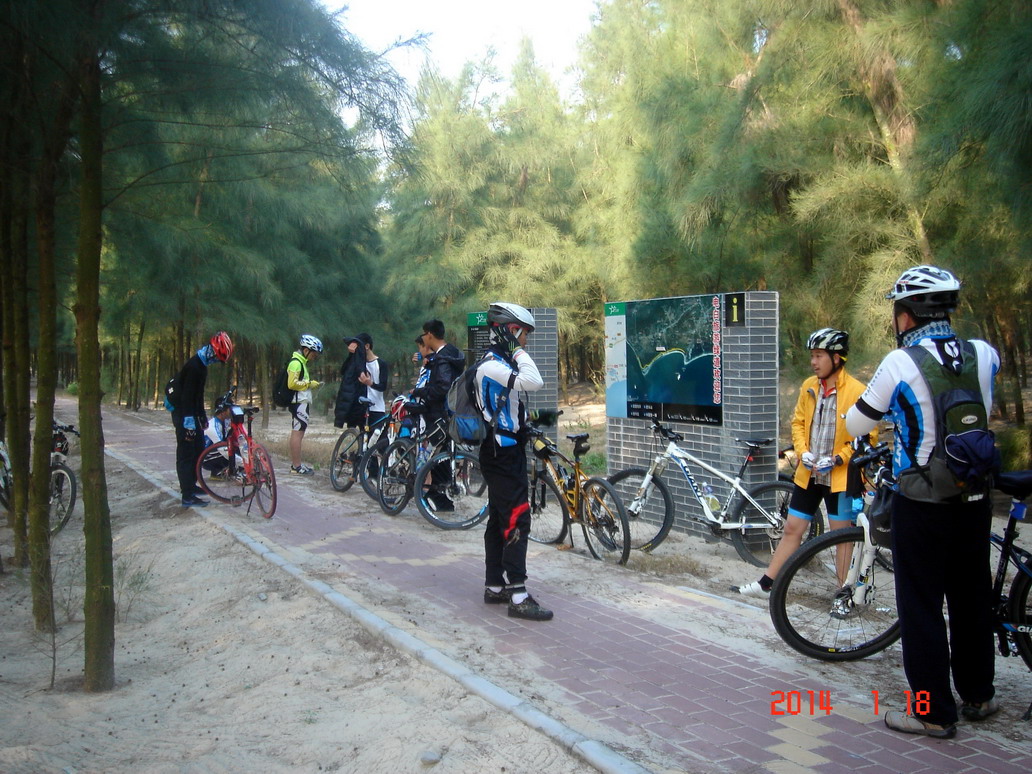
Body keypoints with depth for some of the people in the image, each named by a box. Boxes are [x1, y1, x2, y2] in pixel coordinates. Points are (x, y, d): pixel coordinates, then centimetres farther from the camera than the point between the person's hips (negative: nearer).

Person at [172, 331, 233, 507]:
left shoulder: (201, 364, 9)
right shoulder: (193, 366, -22)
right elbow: (186, 397, -26)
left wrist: (203, 416, 23)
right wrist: (188, 422, -28)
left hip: (192, 414, 10)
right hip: (183, 414, -10)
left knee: (199, 450, 16)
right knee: (186, 453, -9)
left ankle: (190, 485, 29)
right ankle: (188, 497, -8)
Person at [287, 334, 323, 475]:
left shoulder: (300, 362, 20)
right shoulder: (296, 363, -13)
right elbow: (292, 384, -21)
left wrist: (311, 384, 11)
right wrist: (309, 383, -15)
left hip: (301, 402, 11)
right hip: (299, 402, -11)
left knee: (297, 433, 13)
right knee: (297, 432, -10)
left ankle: (296, 464, 19)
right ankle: (297, 466, -10)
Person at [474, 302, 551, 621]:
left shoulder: (500, 363, 17)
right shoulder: (491, 365, -16)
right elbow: (534, 382, -31)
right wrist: (519, 352, -16)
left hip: (505, 452, 11)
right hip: (502, 454, -11)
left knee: (499, 520, 13)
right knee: (517, 521, -12)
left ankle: (494, 586, 19)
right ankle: (518, 596, -11)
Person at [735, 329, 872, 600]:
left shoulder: (857, 392, -13)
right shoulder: (809, 387, 4)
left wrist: (838, 459, -17)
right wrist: (803, 452, -1)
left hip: (840, 476, -5)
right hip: (808, 474, 5)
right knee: (792, 529, 12)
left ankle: (845, 595, 17)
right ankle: (766, 584, 19)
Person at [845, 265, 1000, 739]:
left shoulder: (900, 364, -16)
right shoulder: (983, 356, -3)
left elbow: (855, 425, -6)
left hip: (922, 505, -5)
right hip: (975, 499, 5)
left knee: (921, 606, 5)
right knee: (972, 599, 19)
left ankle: (934, 712, 11)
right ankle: (978, 695, 33)